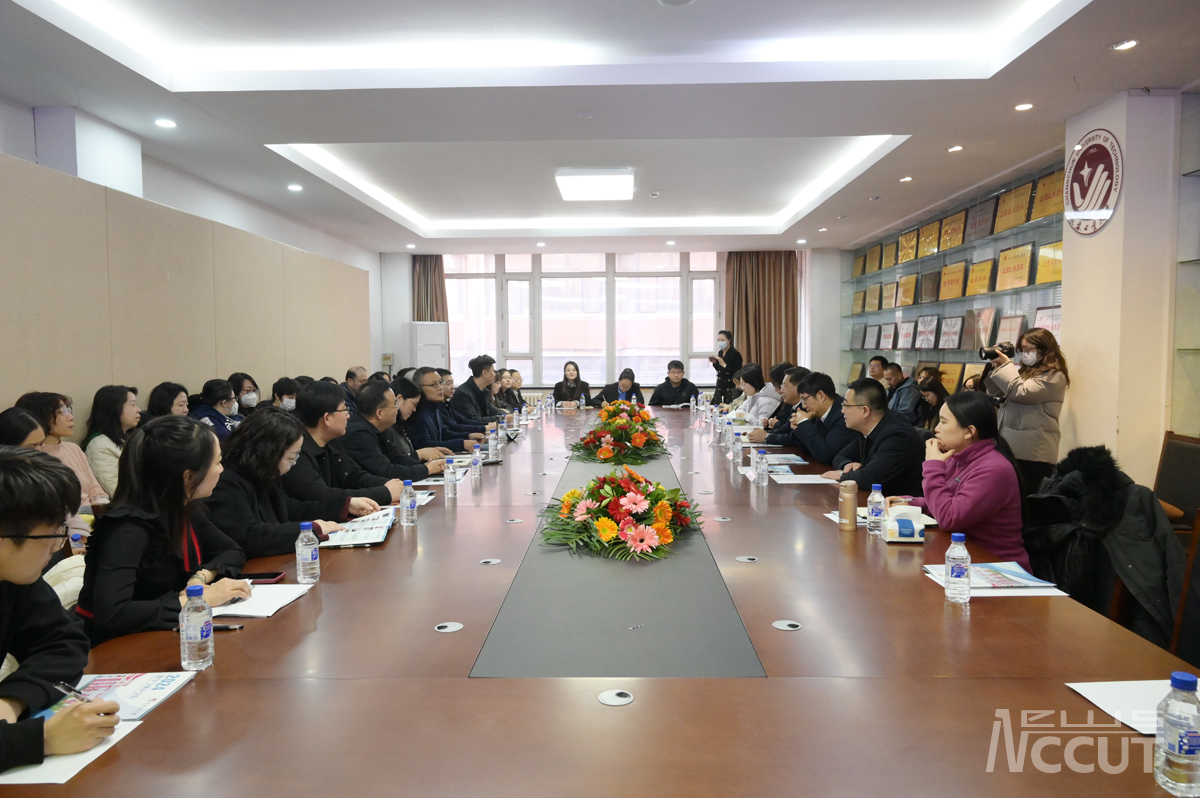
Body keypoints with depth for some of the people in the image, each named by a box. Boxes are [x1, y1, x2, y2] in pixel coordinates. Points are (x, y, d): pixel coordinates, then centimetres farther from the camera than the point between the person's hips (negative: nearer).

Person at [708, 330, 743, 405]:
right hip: (720, 386, 7)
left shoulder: (735, 354, -10)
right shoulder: (720, 352, 12)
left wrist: (724, 364, -20)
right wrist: (714, 362, 6)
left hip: (731, 387, -7)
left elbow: (737, 374, -15)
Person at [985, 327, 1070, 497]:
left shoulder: (1054, 376, -8)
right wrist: (995, 367, 7)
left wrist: (1005, 365, -10)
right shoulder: (1027, 371, 18)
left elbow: (1021, 392, -19)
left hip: (1033, 452, -8)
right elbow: (1001, 393, 21)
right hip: (1014, 447, 8)